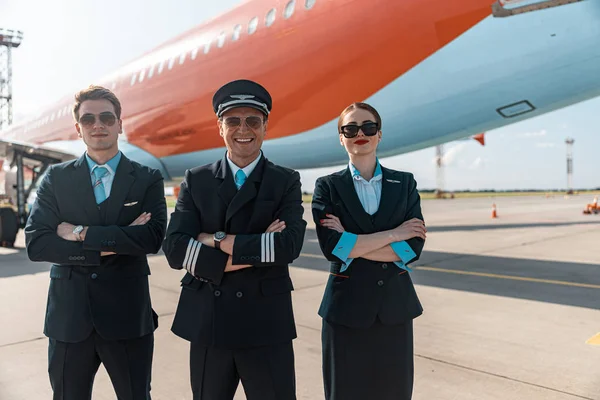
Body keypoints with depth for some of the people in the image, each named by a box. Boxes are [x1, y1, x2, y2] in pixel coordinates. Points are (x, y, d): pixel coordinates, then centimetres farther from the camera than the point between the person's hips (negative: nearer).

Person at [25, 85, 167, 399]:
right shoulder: (56, 178, 3)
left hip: (128, 317, -1)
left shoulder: (147, 180, -1)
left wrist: (81, 233, -16)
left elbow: (152, 238, -16)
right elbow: (35, 244, -8)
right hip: (68, 318, 2)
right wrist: (106, 246, -16)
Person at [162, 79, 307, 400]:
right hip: (206, 321, 2)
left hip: (266, 322, -2)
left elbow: (289, 246, -16)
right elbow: (174, 249, -9)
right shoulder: (196, 180, 3)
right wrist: (255, 251, -16)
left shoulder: (286, 182, -1)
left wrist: (219, 241, -15)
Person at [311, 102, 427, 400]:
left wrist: (352, 245, -13)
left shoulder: (405, 183, 5)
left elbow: (413, 246, -7)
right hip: (347, 309, -1)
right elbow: (332, 247, -15)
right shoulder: (327, 186, -1)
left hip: (395, 308, 2)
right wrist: (392, 234, -12)